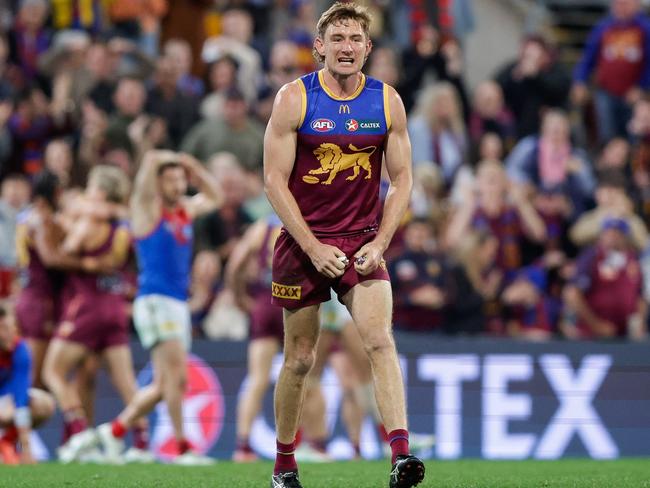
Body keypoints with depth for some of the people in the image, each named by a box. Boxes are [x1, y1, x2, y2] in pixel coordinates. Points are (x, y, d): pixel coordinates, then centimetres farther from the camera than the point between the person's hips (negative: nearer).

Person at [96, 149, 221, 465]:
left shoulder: (186, 209, 16)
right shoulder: (148, 208, -3)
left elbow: (213, 198, 33)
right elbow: (150, 162, -17)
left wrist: (193, 168, 18)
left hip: (178, 303, 8)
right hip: (154, 301, -8)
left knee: (163, 385, 9)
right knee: (176, 375, -16)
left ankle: (116, 429, 22)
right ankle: (181, 447, -14)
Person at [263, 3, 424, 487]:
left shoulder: (387, 102, 0)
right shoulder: (294, 99, -7)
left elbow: (402, 179, 6)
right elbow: (275, 181, -7)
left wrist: (380, 242, -7)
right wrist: (313, 248, -13)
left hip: (363, 243, 1)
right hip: (303, 242, -1)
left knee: (380, 341, -19)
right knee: (300, 359, 7)